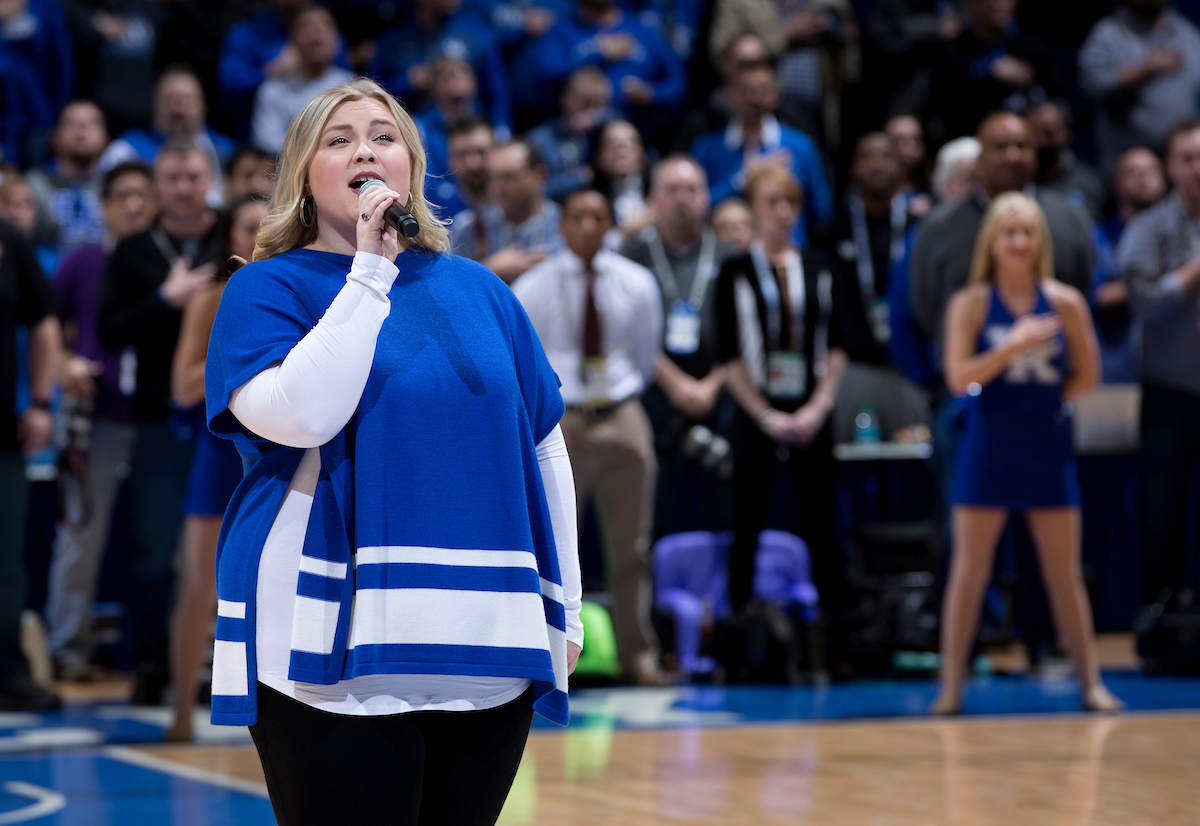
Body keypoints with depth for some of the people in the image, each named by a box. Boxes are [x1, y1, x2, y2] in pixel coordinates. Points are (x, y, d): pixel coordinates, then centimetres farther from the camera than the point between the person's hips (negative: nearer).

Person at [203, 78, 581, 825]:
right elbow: (299, 415, -18)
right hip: (336, 651, -4)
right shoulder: (268, 287, 1)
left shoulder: (478, 290, 13)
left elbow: (544, 449, 17)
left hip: (489, 649, 4)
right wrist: (371, 272, -15)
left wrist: (564, 606, 14)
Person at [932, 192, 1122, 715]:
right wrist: (1014, 347, -21)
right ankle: (951, 686, 6)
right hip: (988, 451, -1)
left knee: (1065, 573, 6)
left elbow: (1087, 375, 8)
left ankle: (1090, 682, 13)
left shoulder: (1065, 303, 1)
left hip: (1048, 450, 1)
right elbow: (958, 378, -12)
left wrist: (1047, 399, -1)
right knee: (969, 570, 1)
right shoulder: (971, 304, -3)